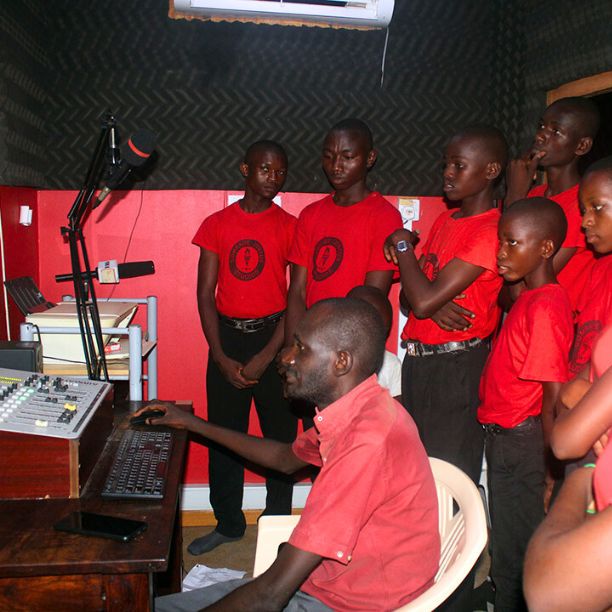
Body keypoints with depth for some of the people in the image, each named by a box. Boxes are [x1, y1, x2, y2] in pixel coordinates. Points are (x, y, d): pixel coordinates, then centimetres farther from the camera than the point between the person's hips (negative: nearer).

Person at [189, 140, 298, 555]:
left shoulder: (290, 227, 0)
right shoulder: (216, 225, 5)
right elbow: (206, 295, 3)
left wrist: (266, 356, -11)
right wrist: (222, 358, -5)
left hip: (275, 336, -1)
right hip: (227, 336, 2)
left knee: (280, 434, 5)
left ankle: (277, 522, 23)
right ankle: (228, 523, 25)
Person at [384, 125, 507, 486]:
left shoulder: (490, 231, -15)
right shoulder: (446, 220, 12)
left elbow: (423, 301, -22)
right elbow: (414, 295, 11)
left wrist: (402, 245, -7)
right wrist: (436, 305, -12)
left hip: (457, 365, -8)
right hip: (418, 359, 8)